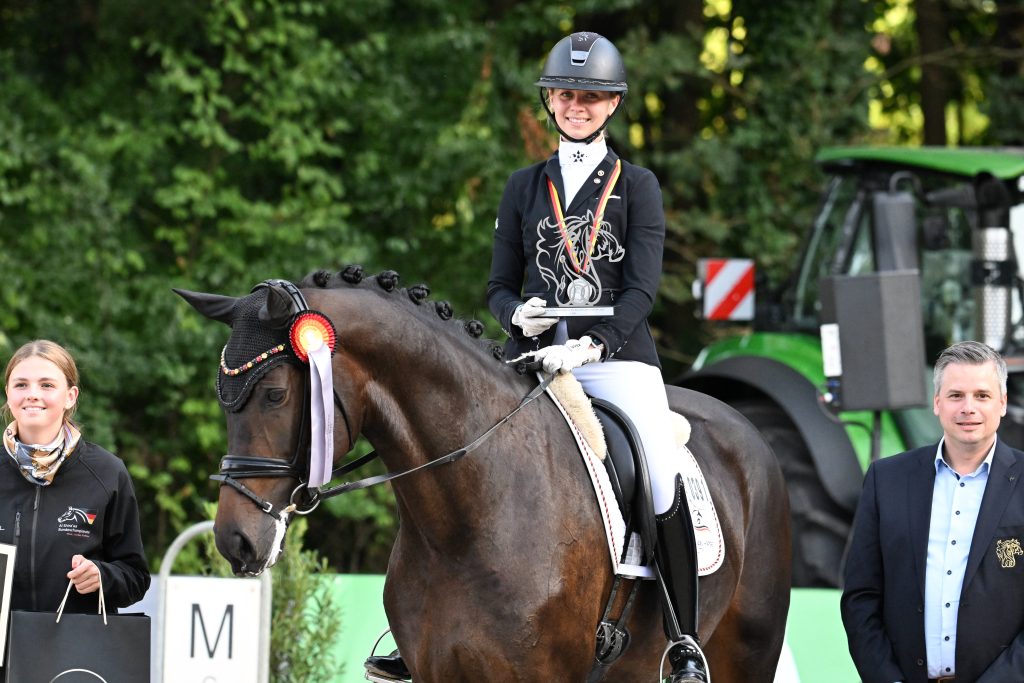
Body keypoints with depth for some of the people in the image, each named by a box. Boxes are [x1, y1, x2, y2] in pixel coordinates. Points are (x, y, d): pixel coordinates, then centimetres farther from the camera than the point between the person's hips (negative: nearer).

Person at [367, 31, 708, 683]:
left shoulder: (638, 186, 7)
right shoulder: (525, 187, 16)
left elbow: (642, 288, -3)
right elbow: (499, 285, 16)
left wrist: (590, 344, -19)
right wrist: (518, 314, -8)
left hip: (618, 355, -3)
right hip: (534, 359, 3)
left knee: (663, 480, -26)